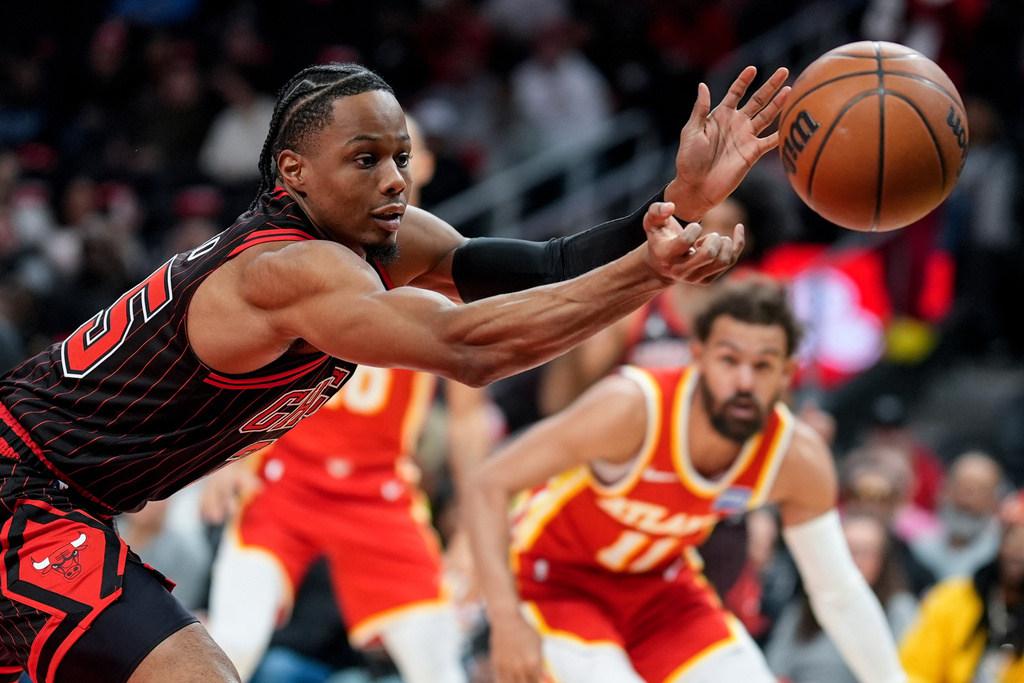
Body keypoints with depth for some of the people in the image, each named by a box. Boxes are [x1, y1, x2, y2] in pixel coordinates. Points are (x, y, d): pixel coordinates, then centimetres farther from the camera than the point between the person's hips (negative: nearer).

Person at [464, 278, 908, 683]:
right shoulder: (632, 408, -34)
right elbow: (489, 486, -30)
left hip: (661, 582, 5)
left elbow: (839, 594, -5)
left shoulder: (799, 460, -20)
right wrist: (506, 621, -38)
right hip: (556, 580, -5)